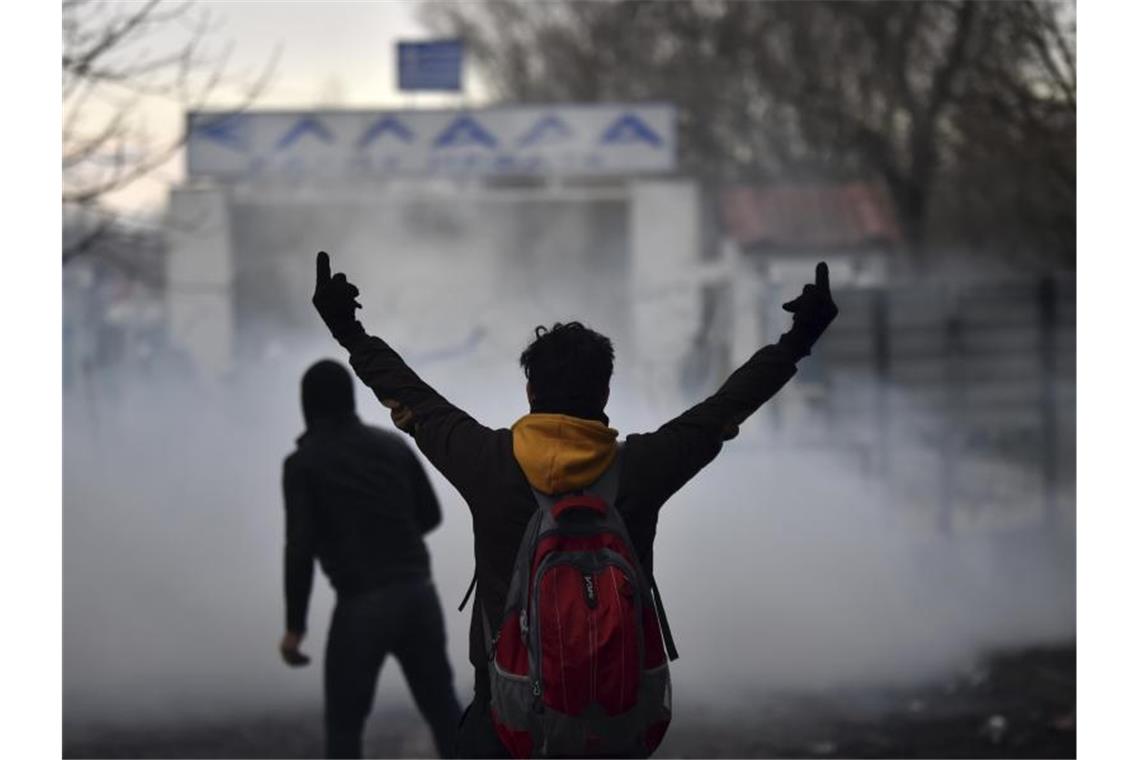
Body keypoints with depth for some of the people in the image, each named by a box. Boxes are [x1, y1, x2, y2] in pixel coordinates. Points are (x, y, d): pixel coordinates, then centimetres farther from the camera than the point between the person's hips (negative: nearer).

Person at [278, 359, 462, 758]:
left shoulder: (303, 463, -4)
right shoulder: (393, 444, 11)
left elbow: (300, 548, -11)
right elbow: (430, 514, 21)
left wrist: (294, 627, -7)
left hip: (363, 606, -4)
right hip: (418, 594, 4)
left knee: (343, 727, 8)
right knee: (441, 707, 17)